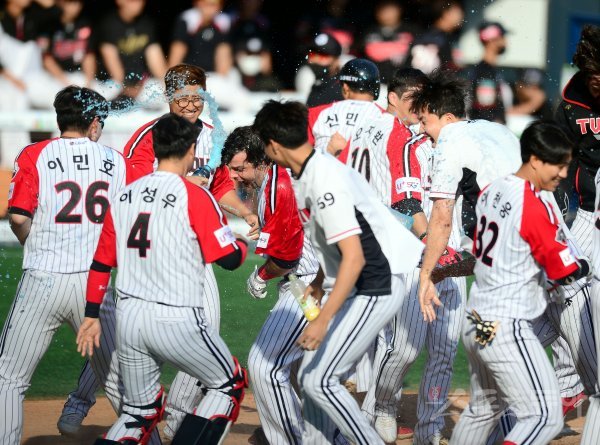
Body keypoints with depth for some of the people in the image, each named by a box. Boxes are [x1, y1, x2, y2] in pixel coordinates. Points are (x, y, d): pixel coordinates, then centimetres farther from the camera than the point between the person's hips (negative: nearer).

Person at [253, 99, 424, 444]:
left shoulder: (324, 183, -23)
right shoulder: (313, 170, 6)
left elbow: (354, 257, -28)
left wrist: (323, 321, -31)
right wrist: (320, 282, 30)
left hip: (375, 290, -10)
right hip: (355, 288, 10)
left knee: (319, 380, -10)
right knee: (312, 375, 11)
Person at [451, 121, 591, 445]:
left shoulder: (491, 192, 8)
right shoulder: (535, 206, -17)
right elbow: (566, 271, -11)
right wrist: (587, 266, 9)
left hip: (476, 323, 10)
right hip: (507, 329, -10)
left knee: (483, 408, 24)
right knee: (544, 416, -13)